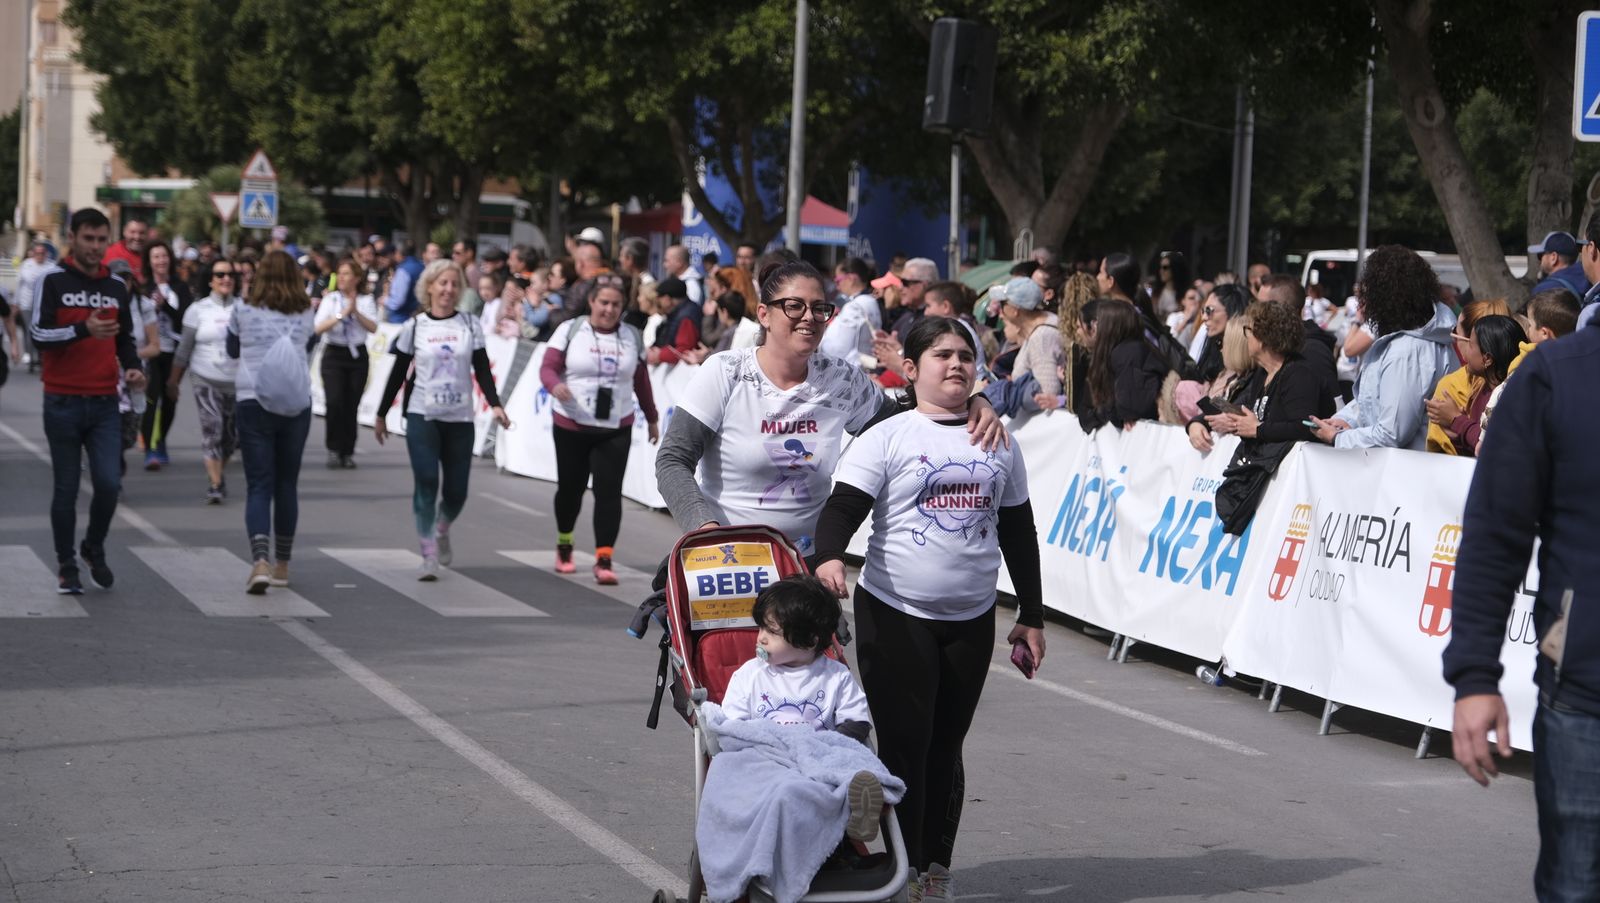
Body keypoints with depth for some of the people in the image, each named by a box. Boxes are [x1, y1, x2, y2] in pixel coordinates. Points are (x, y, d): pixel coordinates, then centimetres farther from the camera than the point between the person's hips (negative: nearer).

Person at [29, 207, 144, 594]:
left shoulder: (117, 287, 12)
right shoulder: (53, 281, -3)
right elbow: (39, 334, -12)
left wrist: (131, 367, 1)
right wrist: (83, 330, -27)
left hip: (104, 403, 3)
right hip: (63, 402, -3)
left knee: (109, 482, -8)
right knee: (66, 488, 3)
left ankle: (94, 548, 17)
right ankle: (67, 566, 14)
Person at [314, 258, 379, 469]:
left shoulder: (366, 301, 6)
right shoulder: (330, 299, 4)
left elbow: (373, 327, -8)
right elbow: (319, 328, -8)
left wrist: (356, 312, -19)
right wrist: (342, 314, -15)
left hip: (357, 355, 1)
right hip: (334, 355, -1)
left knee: (351, 406, 0)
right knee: (334, 402, -16)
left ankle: (348, 452, 12)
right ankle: (334, 449, -2)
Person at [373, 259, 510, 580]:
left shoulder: (470, 325, 4)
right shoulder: (415, 326, 2)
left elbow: (482, 370, 1)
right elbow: (398, 373, 8)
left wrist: (494, 404, -14)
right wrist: (381, 415, 10)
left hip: (460, 419, 2)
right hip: (422, 417, -1)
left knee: (456, 490, 4)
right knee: (426, 483, -14)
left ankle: (442, 530, 37)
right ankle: (429, 555, -9)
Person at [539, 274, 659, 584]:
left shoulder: (632, 337, 7)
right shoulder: (569, 330, -2)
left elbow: (641, 381, 15)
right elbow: (548, 367, -9)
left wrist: (652, 418, 21)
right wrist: (556, 385, -31)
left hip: (616, 430, 1)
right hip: (571, 427, -1)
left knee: (609, 491, -9)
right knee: (571, 487, 11)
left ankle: (604, 560, -10)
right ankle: (564, 545, 37)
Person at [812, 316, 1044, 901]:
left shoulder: (997, 442, 10)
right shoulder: (887, 438, -4)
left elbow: (1018, 533, 15)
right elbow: (842, 508, -14)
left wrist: (1031, 616, 14)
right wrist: (828, 556, -35)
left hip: (971, 619, 4)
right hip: (895, 614, -4)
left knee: (945, 748, 11)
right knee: (904, 745, -2)